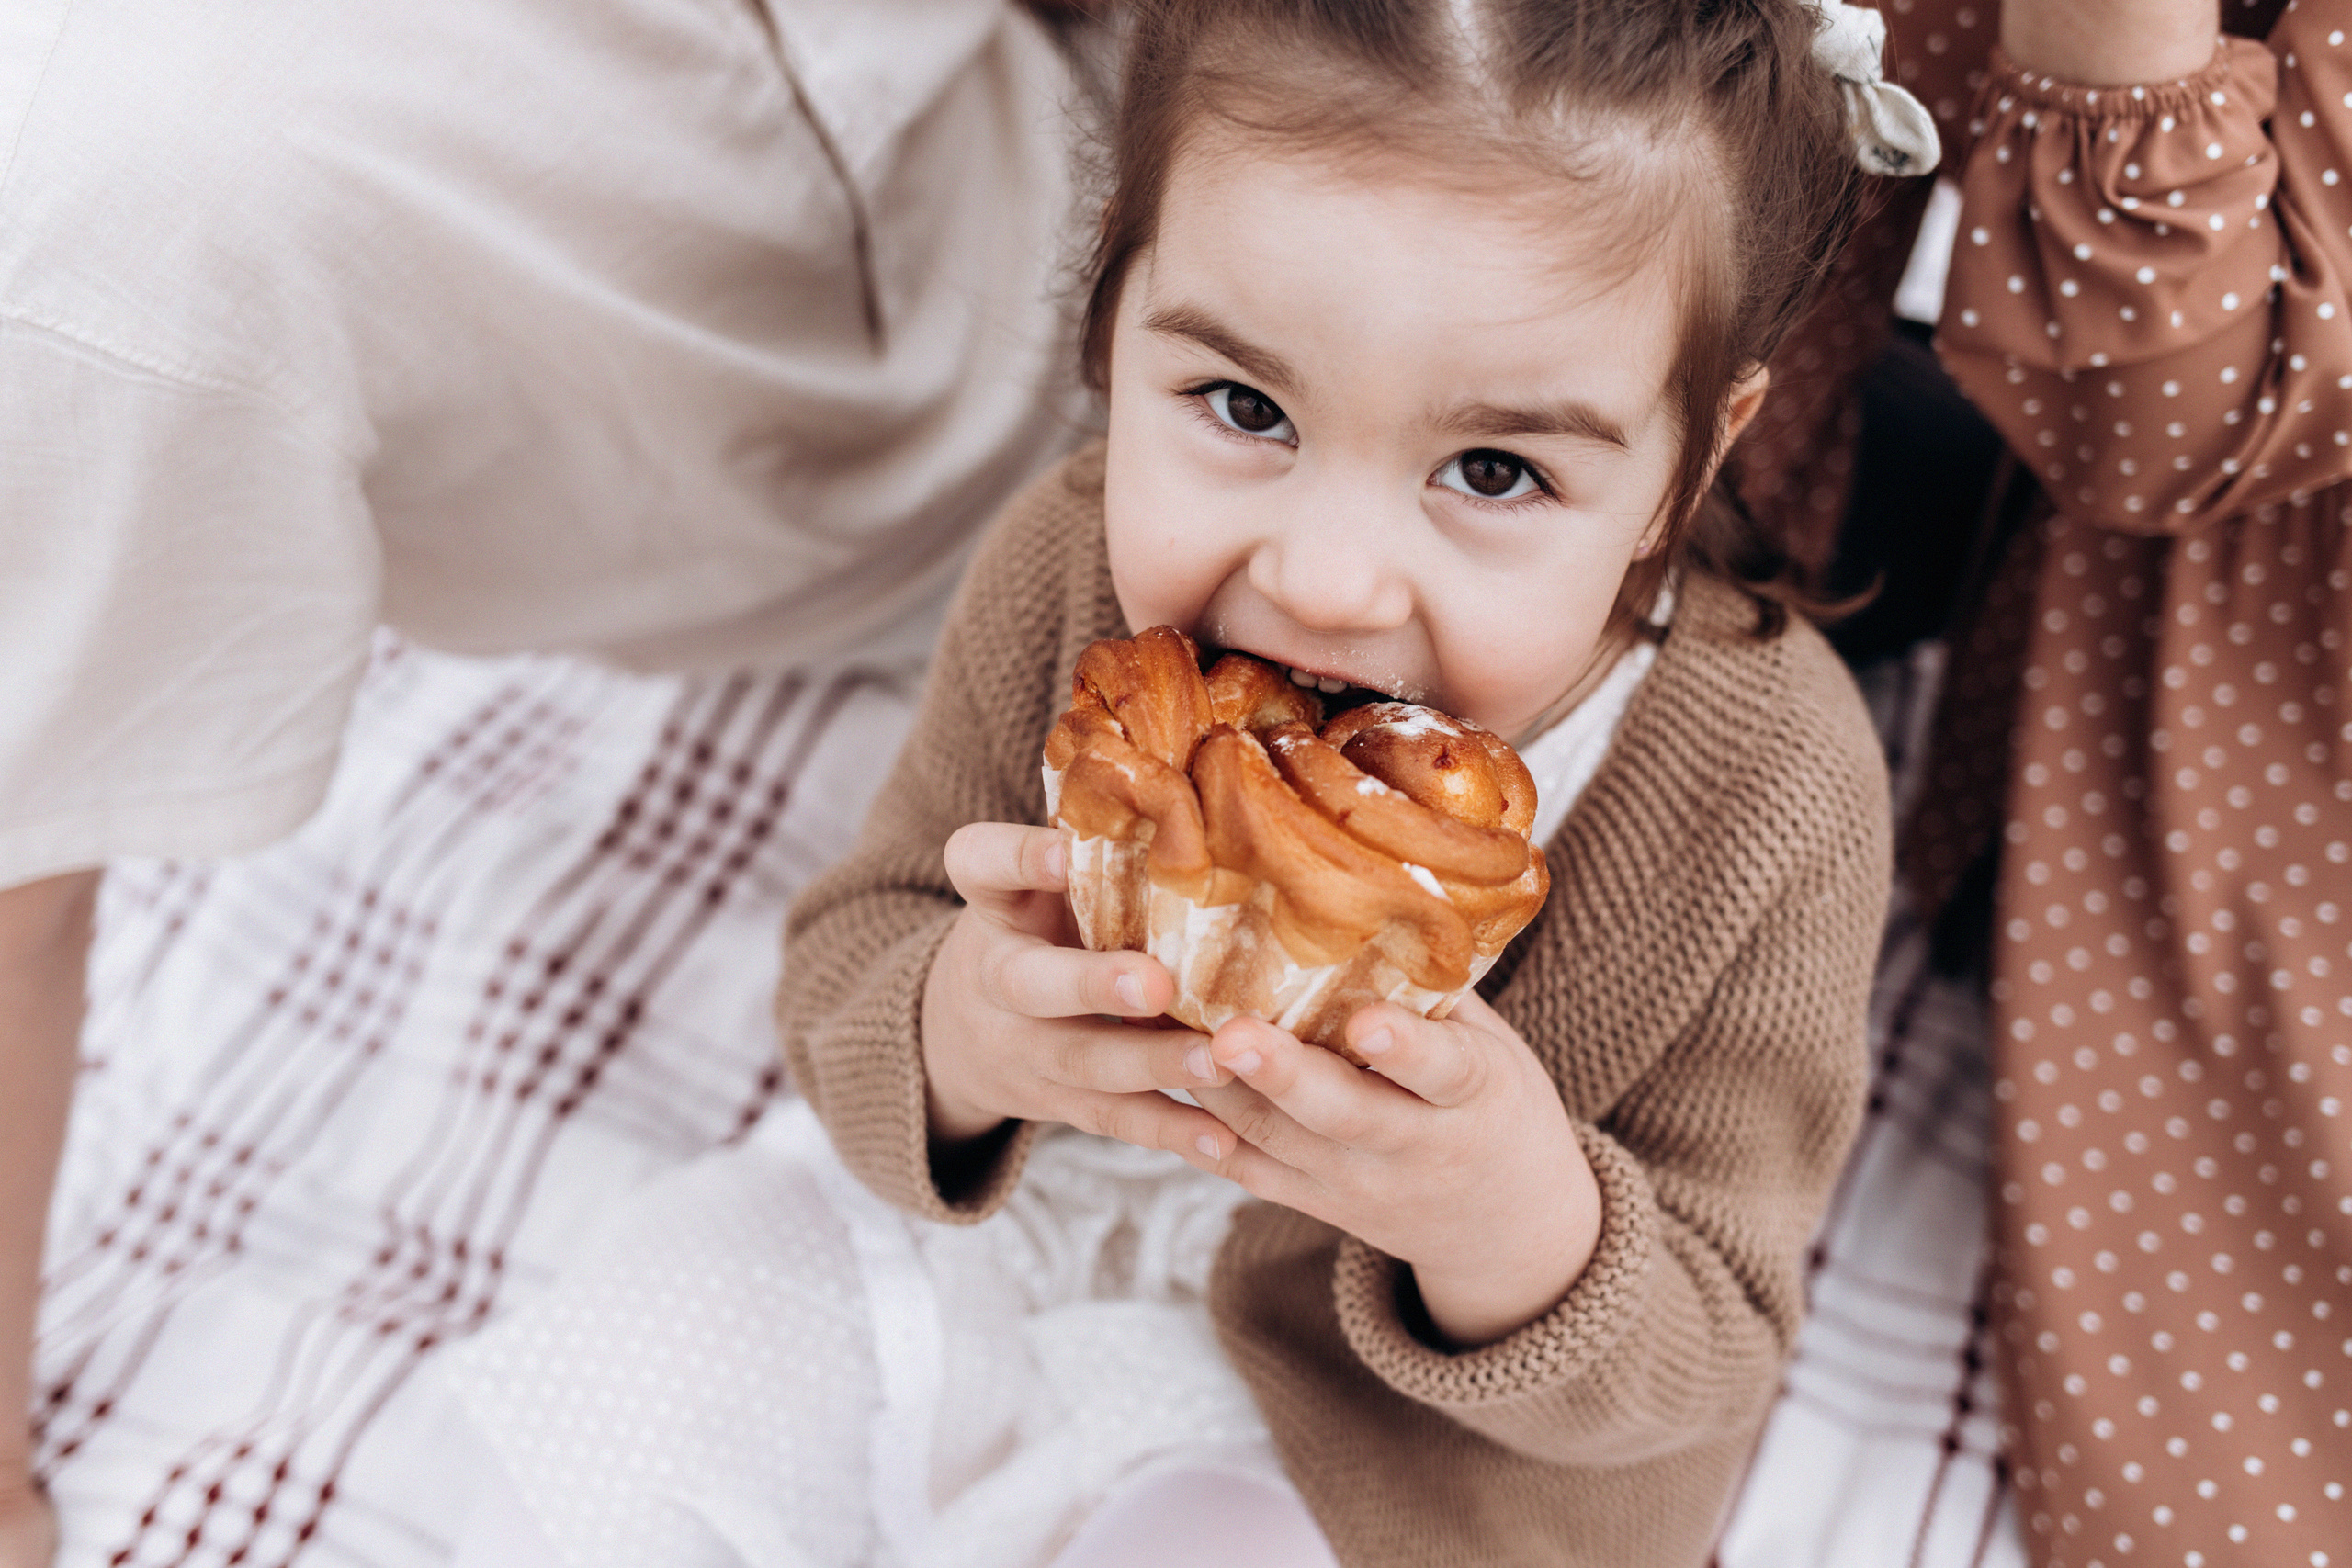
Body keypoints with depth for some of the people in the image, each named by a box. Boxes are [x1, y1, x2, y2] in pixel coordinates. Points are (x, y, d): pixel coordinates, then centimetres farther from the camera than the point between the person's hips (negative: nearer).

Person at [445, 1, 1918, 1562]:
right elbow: (850, 959, -10)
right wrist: (956, 1034, -36)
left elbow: (1694, 1363, -19)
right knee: (642, 1403, 5)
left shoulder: (1768, 808, -29)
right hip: (1033, 1195, 3)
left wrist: (1521, 1232, -43)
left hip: (1425, 1408, -2)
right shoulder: (1070, 576, -22)